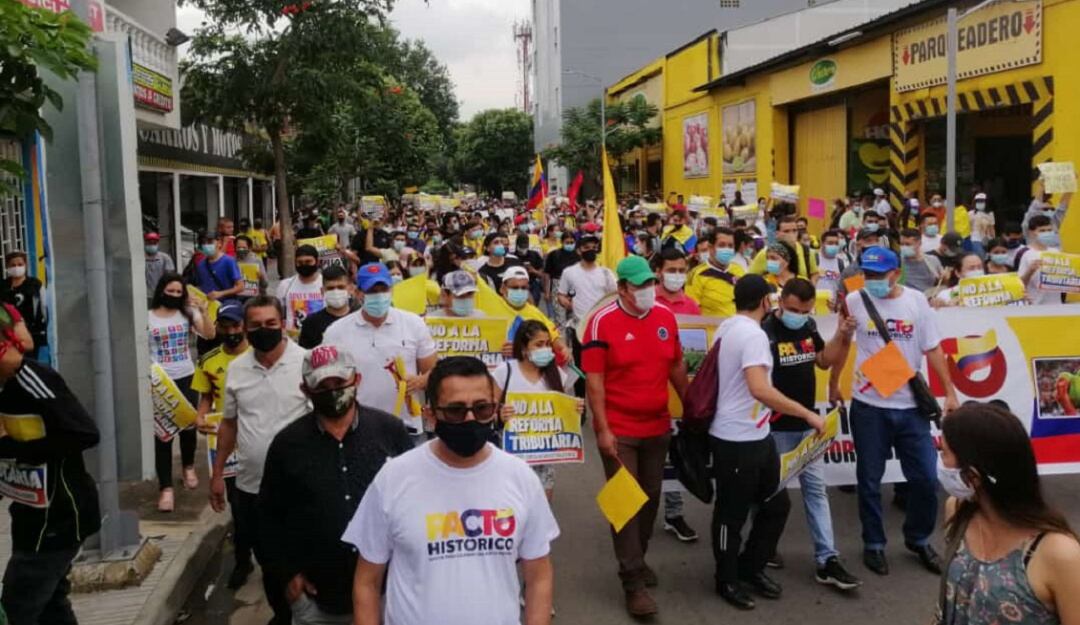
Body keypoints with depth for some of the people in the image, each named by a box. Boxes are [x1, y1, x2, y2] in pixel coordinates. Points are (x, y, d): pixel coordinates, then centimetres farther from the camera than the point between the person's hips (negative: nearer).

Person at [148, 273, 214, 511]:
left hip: (186, 378, 2)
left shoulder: (188, 312, 1)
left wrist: (203, 311, -20)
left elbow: (209, 335, -9)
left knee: (188, 426, 15)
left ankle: (189, 468, 40)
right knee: (162, 432, -4)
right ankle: (166, 487, -1)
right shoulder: (147, 317, -4)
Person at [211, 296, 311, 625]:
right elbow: (229, 424, 13)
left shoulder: (307, 363, -11)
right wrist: (217, 473, 13)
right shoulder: (236, 368, 4)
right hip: (250, 485, 5)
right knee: (266, 559, 18)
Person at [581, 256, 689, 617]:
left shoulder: (666, 317, 2)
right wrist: (602, 430, -16)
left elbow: (676, 365, 13)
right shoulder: (602, 322, -13)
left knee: (650, 497, 15)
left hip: (657, 427, 5)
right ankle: (633, 582, 5)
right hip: (619, 431, -5)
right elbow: (594, 380, -14)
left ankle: (638, 559, 35)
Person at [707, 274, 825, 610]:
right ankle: (727, 581, 24)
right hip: (737, 440, -10)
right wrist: (806, 414, -28)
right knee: (732, 513, 7)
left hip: (755, 435, 10)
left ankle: (751, 568, 33)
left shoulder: (727, 328, 9)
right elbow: (760, 390, -33)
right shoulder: (753, 334, -21)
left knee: (777, 504, 18)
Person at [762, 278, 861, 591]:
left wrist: (843, 336, 2)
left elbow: (825, 361, 17)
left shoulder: (808, 326, 4)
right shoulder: (765, 331, -18)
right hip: (776, 428, -7)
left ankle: (827, 560, 9)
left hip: (807, 424, 7)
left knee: (816, 488, 6)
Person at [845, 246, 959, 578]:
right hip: (869, 405, -1)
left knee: (926, 479, 6)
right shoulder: (854, 301, -5)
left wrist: (950, 392, 1)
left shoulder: (916, 300, -1)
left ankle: (918, 539, 30)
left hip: (911, 405, 2)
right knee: (869, 481, 9)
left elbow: (933, 349, 3)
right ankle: (873, 544, 27)